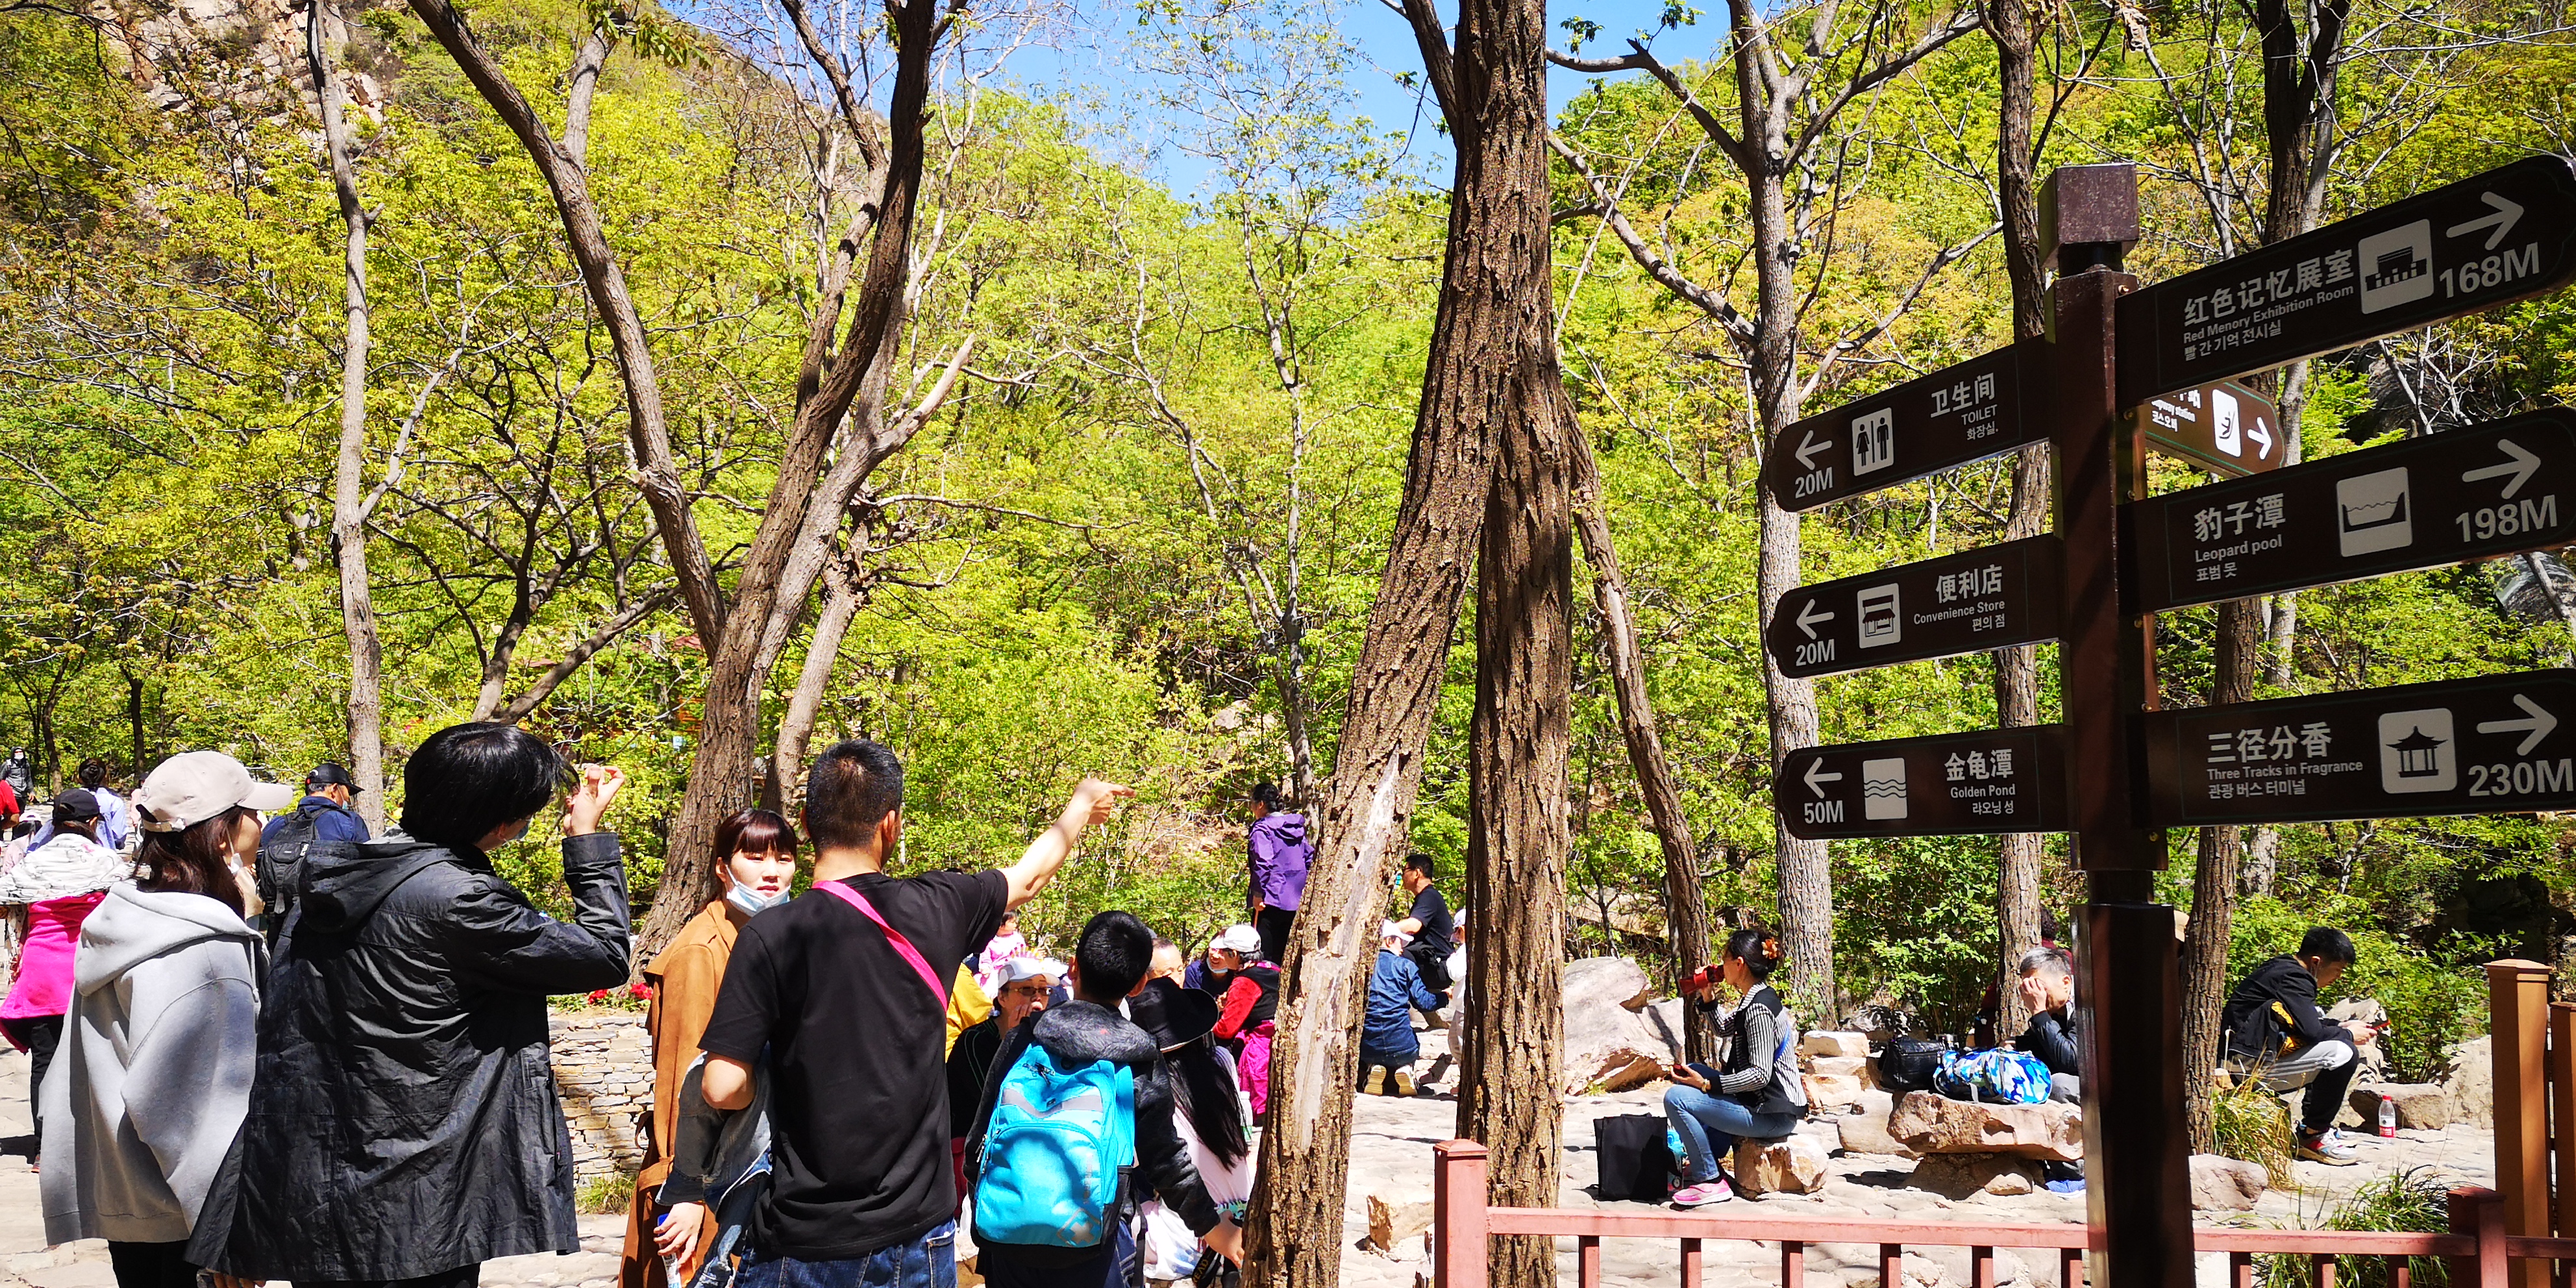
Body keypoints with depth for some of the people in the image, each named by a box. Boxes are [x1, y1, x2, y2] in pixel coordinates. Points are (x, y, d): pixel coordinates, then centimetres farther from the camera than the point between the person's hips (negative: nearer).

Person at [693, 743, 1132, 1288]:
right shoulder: (936, 908, -5)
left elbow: (723, 1088, -15)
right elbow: (1031, 874, 14)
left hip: (805, 1242, -2)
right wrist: (1083, 802, 33)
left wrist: (786, 1079, 7)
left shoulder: (771, 935, -14)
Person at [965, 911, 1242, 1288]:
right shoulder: (1141, 1061, -7)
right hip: (1095, 1251, -1)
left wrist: (982, 1227, 17)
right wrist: (1213, 1226, 13)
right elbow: (1166, 1161, -2)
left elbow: (979, 1142, 3)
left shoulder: (1024, 1038, -3)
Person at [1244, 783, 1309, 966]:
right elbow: (1310, 857, 18)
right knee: (1280, 954, 15)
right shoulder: (1297, 828, 13)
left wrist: (1258, 893, -15)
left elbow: (1263, 862, -21)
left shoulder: (1262, 829, -11)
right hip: (1294, 902, 8)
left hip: (1271, 899, -8)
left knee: (1263, 955, -4)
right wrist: (1303, 887, 21)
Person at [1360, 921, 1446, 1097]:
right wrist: (1445, 997, 19)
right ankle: (1405, 1069, 1)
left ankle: (1371, 1069, 2)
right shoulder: (1405, 966, 2)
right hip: (1402, 1046, 0)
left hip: (1368, 1048, 0)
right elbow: (1424, 1002, 0)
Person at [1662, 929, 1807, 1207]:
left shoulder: (1758, 1009, -21)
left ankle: (1710, 1181, -10)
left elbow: (1759, 1075, -25)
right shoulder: (1754, 999, 10)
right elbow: (1724, 1030, 28)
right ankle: (1703, 1163, 21)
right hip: (1762, 1103, 11)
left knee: (1676, 1098, -17)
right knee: (1693, 1073, 24)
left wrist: (1707, 1084, -22)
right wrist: (1708, 998, 13)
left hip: (1773, 1114, -11)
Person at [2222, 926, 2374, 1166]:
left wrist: (2341, 1028, 17)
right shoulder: (2293, 979, -14)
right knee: (2344, 1054, -17)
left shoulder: (2283, 967, 16)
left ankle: (2312, 1126, 19)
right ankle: (2314, 1136, -6)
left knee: (2329, 1049, 22)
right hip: (2250, 1064, -11)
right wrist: (2348, 1035, -3)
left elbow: (2307, 1021, 29)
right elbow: (2311, 1031, -22)